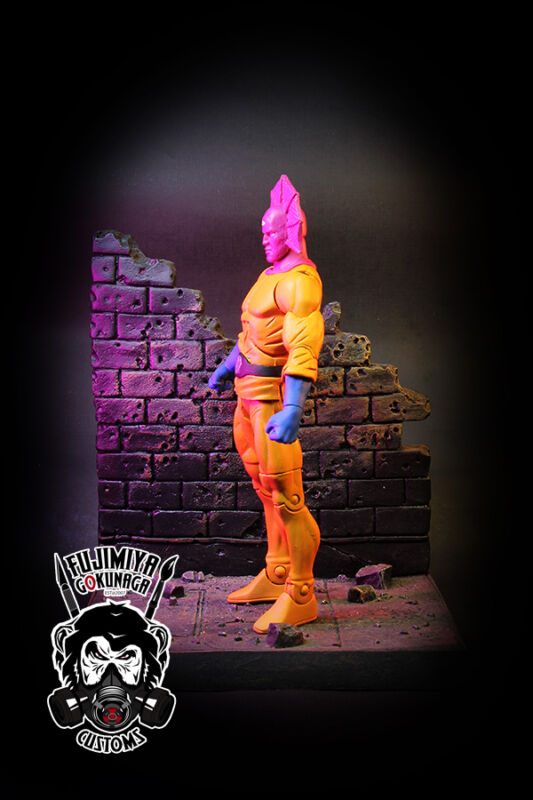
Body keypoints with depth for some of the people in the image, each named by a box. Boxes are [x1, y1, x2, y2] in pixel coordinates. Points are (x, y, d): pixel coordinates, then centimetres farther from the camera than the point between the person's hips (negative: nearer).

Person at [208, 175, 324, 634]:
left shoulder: (300, 281, -16)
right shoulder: (272, 274, 14)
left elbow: (304, 349, -26)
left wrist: (292, 411, -33)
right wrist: (230, 364, 37)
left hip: (272, 394, -10)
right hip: (248, 390, 10)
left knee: (285, 497, -6)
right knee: (267, 491, 17)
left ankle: (300, 597, 4)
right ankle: (276, 577, 30)